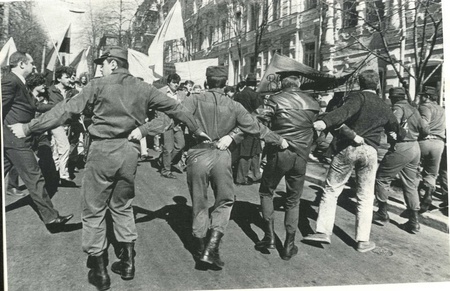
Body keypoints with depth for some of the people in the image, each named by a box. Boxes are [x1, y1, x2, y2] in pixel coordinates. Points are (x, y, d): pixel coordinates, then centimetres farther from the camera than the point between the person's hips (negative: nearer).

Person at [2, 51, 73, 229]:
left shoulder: (18, 82, 17)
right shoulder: (10, 81, -14)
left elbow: (31, 107, 22)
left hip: (9, 139, 10)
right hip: (16, 139, -10)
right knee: (34, 178, -6)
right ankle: (50, 218, 1)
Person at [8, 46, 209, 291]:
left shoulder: (98, 85, -4)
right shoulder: (144, 89, 7)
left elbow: (65, 110, -7)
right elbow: (174, 108, 14)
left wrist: (29, 127, 0)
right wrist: (196, 130, 27)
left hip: (103, 149, -4)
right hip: (130, 151, 4)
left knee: (93, 209, 9)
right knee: (123, 206, 20)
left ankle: (99, 269, 16)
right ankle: (127, 261, 25)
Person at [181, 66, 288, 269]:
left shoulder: (196, 100, -1)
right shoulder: (233, 107, 4)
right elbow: (256, 128, 8)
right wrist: (279, 140, 21)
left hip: (198, 155, 0)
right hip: (221, 156, 0)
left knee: (199, 203, 14)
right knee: (225, 200, 14)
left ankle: (201, 247, 26)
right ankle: (211, 248, 1)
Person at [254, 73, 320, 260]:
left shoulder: (276, 100, -7)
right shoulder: (313, 103, 7)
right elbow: (318, 127, 15)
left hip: (279, 154, -3)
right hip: (301, 157, 3)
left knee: (266, 192, 19)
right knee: (293, 201, 15)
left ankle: (269, 236, 11)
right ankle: (289, 247, 18)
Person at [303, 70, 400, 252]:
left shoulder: (358, 97, -1)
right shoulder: (383, 107, 15)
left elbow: (345, 111, -24)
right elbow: (395, 127, 32)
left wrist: (324, 122, -40)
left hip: (348, 148, -3)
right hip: (370, 151, 4)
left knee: (331, 190, 5)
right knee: (365, 197, 11)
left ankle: (323, 231, 0)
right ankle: (363, 240, 12)